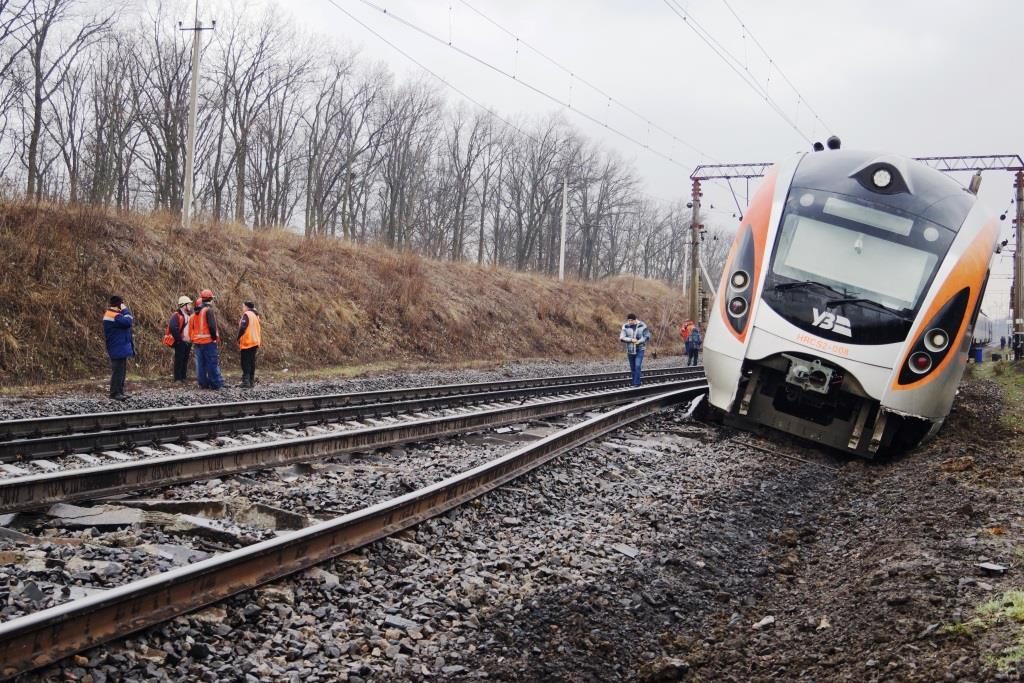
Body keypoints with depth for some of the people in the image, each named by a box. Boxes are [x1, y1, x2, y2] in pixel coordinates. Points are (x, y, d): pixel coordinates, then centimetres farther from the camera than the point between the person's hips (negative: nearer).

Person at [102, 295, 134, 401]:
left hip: (121, 347, 11)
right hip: (118, 349, -11)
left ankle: (120, 391, 19)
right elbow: (128, 322, -26)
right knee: (118, 370, -8)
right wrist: (125, 310, -13)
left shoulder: (114, 314, 16)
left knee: (122, 370, 14)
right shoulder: (113, 316, -17)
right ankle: (114, 393, -5)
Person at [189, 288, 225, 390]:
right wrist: (215, 337, -8)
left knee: (200, 363, 9)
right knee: (212, 362, -4)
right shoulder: (208, 310, -11)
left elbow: (191, 327, 15)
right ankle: (216, 383, -4)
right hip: (208, 341, -7)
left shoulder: (195, 313, 14)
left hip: (197, 341, 7)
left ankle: (203, 383, 12)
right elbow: (212, 326, -19)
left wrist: (193, 339, 18)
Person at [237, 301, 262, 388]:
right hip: (255, 342, 8)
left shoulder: (246, 315, -12)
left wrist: (238, 339, -12)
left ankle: (246, 381, -15)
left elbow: (242, 328, -18)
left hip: (247, 342, -8)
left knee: (245, 362, -8)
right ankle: (251, 381, 12)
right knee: (252, 362, 11)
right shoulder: (255, 315, 15)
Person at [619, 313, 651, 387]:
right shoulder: (625, 326, -7)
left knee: (637, 366, -15)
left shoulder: (642, 325, -9)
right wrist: (631, 340, -25)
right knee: (632, 368, 10)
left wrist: (639, 341, -20)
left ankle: (636, 383, -13)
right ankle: (634, 382, 25)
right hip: (630, 350, 2)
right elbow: (621, 338, -12)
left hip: (640, 350, -2)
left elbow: (647, 336, -4)